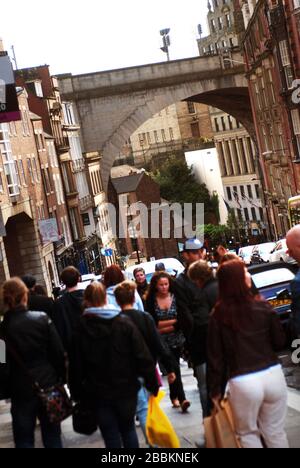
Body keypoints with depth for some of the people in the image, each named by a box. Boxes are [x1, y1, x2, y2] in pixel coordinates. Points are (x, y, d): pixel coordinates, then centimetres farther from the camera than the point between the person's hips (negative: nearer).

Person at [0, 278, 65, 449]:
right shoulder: (42, 319, -10)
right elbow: (59, 352, -6)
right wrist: (61, 378, 5)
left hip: (21, 389, -1)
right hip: (48, 384, 1)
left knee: (24, 439, 11)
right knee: (52, 435, 15)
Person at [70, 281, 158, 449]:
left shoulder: (81, 329, -6)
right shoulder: (125, 323, -6)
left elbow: (76, 366, -4)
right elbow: (143, 357, -9)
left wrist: (78, 394, 5)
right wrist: (152, 384, -2)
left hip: (98, 394, -1)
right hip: (126, 389, 1)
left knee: (111, 437, 7)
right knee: (128, 429, 20)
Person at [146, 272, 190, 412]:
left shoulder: (176, 297, -1)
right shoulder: (151, 300, -3)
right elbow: (153, 322, -7)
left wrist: (163, 328, -13)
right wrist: (173, 321, -9)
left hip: (177, 338, 1)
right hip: (161, 341, -1)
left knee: (174, 366, 6)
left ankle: (174, 396, 24)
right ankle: (181, 398, -5)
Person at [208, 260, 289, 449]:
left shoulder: (219, 315, -5)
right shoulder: (263, 306, -5)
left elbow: (216, 356, -2)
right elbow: (280, 342, 4)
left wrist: (216, 390, 7)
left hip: (243, 382, -1)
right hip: (273, 375, 1)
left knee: (248, 433, 20)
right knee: (275, 431, 18)